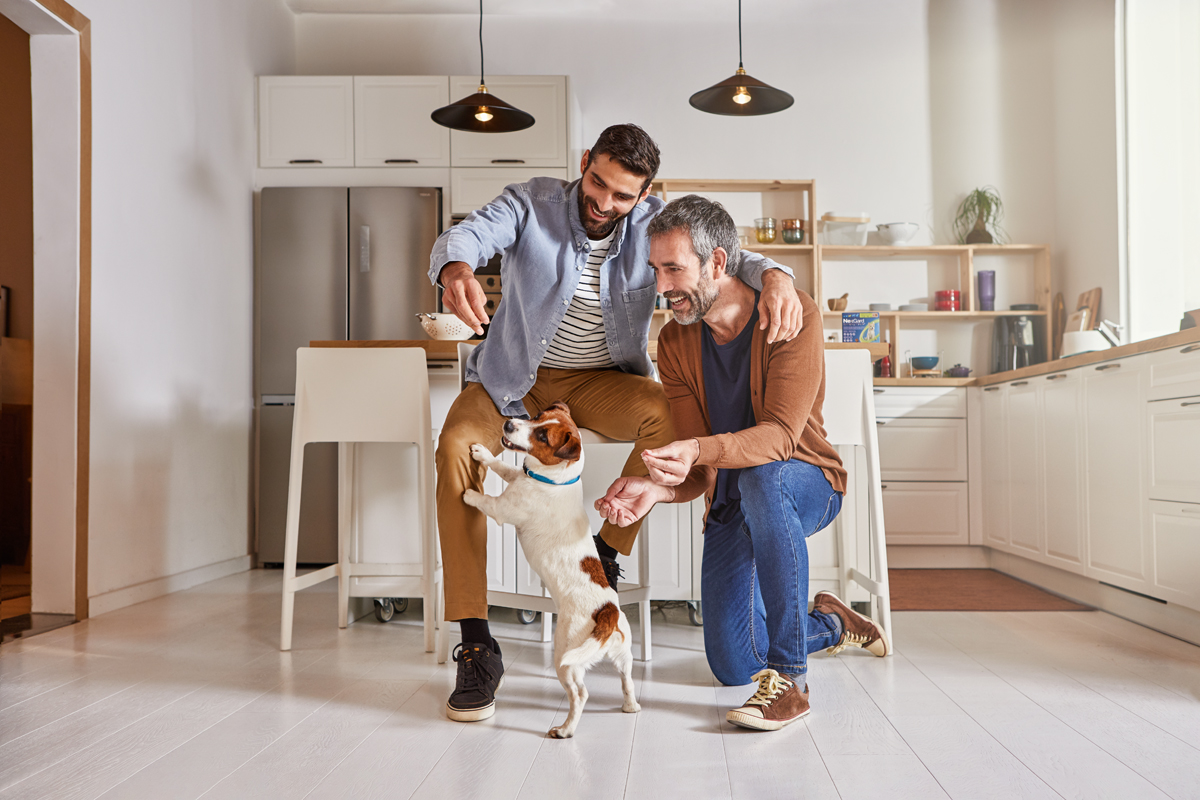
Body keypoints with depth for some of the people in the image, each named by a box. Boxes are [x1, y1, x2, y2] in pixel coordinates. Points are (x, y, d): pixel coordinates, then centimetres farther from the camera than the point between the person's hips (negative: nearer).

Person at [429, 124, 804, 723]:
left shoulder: (653, 223, -6)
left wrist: (773, 276, -37)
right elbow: (462, 236, -25)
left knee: (670, 413, -31)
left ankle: (603, 558, -8)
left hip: (601, 380, 1)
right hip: (516, 379, 0)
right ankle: (476, 647, -25)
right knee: (457, 446, -30)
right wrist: (457, 270, -51)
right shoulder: (531, 203, -10)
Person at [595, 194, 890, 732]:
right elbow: (699, 470, -9)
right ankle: (829, 623, 30)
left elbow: (780, 434, -30)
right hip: (731, 504, 5)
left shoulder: (795, 315, -20)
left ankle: (790, 675, -31)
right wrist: (657, 488, -33)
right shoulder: (675, 343, -6)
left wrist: (698, 450, -49)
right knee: (733, 665, -3)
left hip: (806, 483, -4)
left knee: (762, 479, -42)